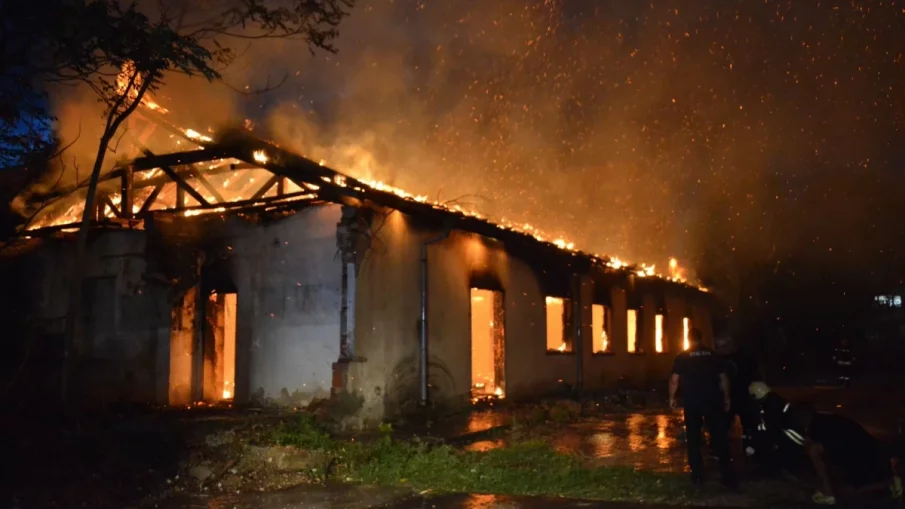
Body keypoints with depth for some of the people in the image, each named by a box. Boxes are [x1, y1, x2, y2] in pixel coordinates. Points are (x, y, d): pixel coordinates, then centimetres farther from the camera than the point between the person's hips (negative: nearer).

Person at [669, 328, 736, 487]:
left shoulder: (682, 357, -3)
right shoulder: (714, 355, 3)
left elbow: (674, 380, -6)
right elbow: (723, 378, 5)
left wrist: (672, 397, 6)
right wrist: (726, 398, 14)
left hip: (692, 402, -1)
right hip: (713, 401, 1)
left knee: (693, 438, 9)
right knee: (720, 437, 6)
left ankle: (697, 474, 9)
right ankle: (727, 474, 3)